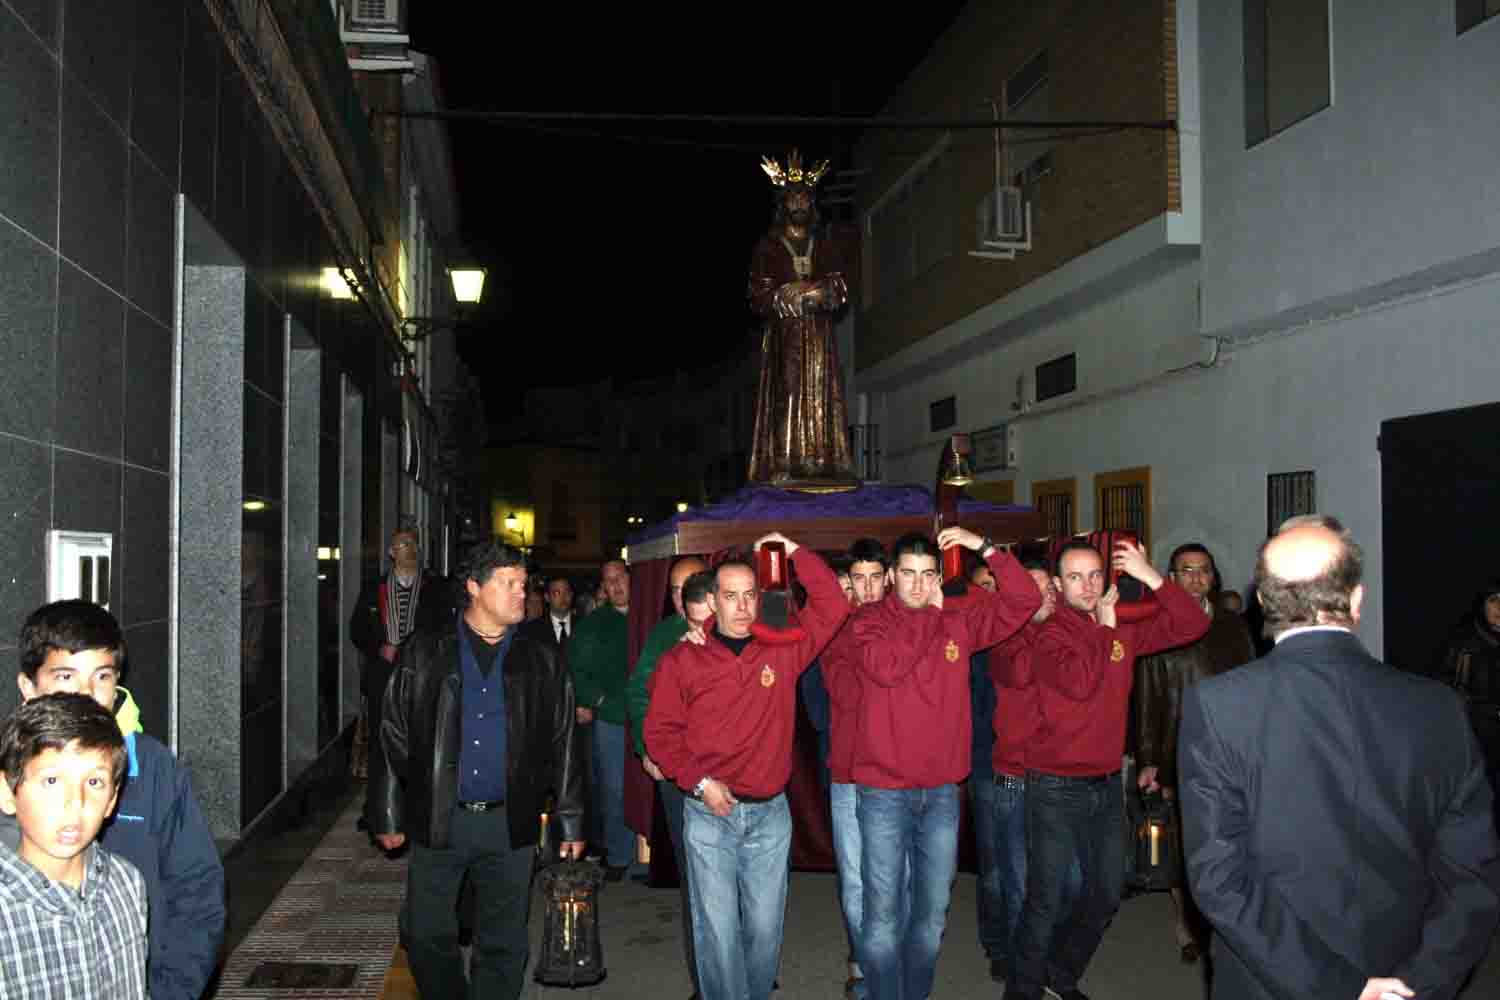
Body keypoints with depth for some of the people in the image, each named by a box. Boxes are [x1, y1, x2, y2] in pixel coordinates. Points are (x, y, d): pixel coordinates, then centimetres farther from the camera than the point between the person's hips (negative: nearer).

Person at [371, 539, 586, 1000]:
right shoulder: (424, 655, 1)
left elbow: (563, 745, 5)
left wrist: (570, 823, 4)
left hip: (510, 824, 0)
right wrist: (389, 816, 2)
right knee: (429, 937, 9)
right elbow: (394, 737, 3)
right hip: (436, 821, 0)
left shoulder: (542, 662, 3)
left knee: (503, 944, 9)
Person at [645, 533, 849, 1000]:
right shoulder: (681, 660, -3)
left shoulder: (781, 649, 1)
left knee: (765, 925, 11)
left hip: (770, 812, 2)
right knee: (718, 929, 0)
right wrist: (700, 781, -10)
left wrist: (794, 551, -8)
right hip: (709, 815, -2)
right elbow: (660, 731, 1)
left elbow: (833, 607, -4)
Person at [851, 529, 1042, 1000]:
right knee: (883, 913, 1)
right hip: (884, 793, -4)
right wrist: (930, 614, -13)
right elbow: (884, 667, -24)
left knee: (932, 912, 15)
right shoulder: (869, 621, -5)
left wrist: (985, 548, -10)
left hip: (942, 792, 4)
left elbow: (1025, 601, -1)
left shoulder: (959, 620, 5)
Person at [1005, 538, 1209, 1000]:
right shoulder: (1049, 635, -11)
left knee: (1107, 892, 17)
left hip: (1107, 784, 6)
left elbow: (1192, 625, -2)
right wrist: (1103, 625, -16)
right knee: (1046, 900, 0)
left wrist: (1150, 576, -12)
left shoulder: (1124, 629, 5)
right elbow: (1078, 683, -28)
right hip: (1057, 787, -6)